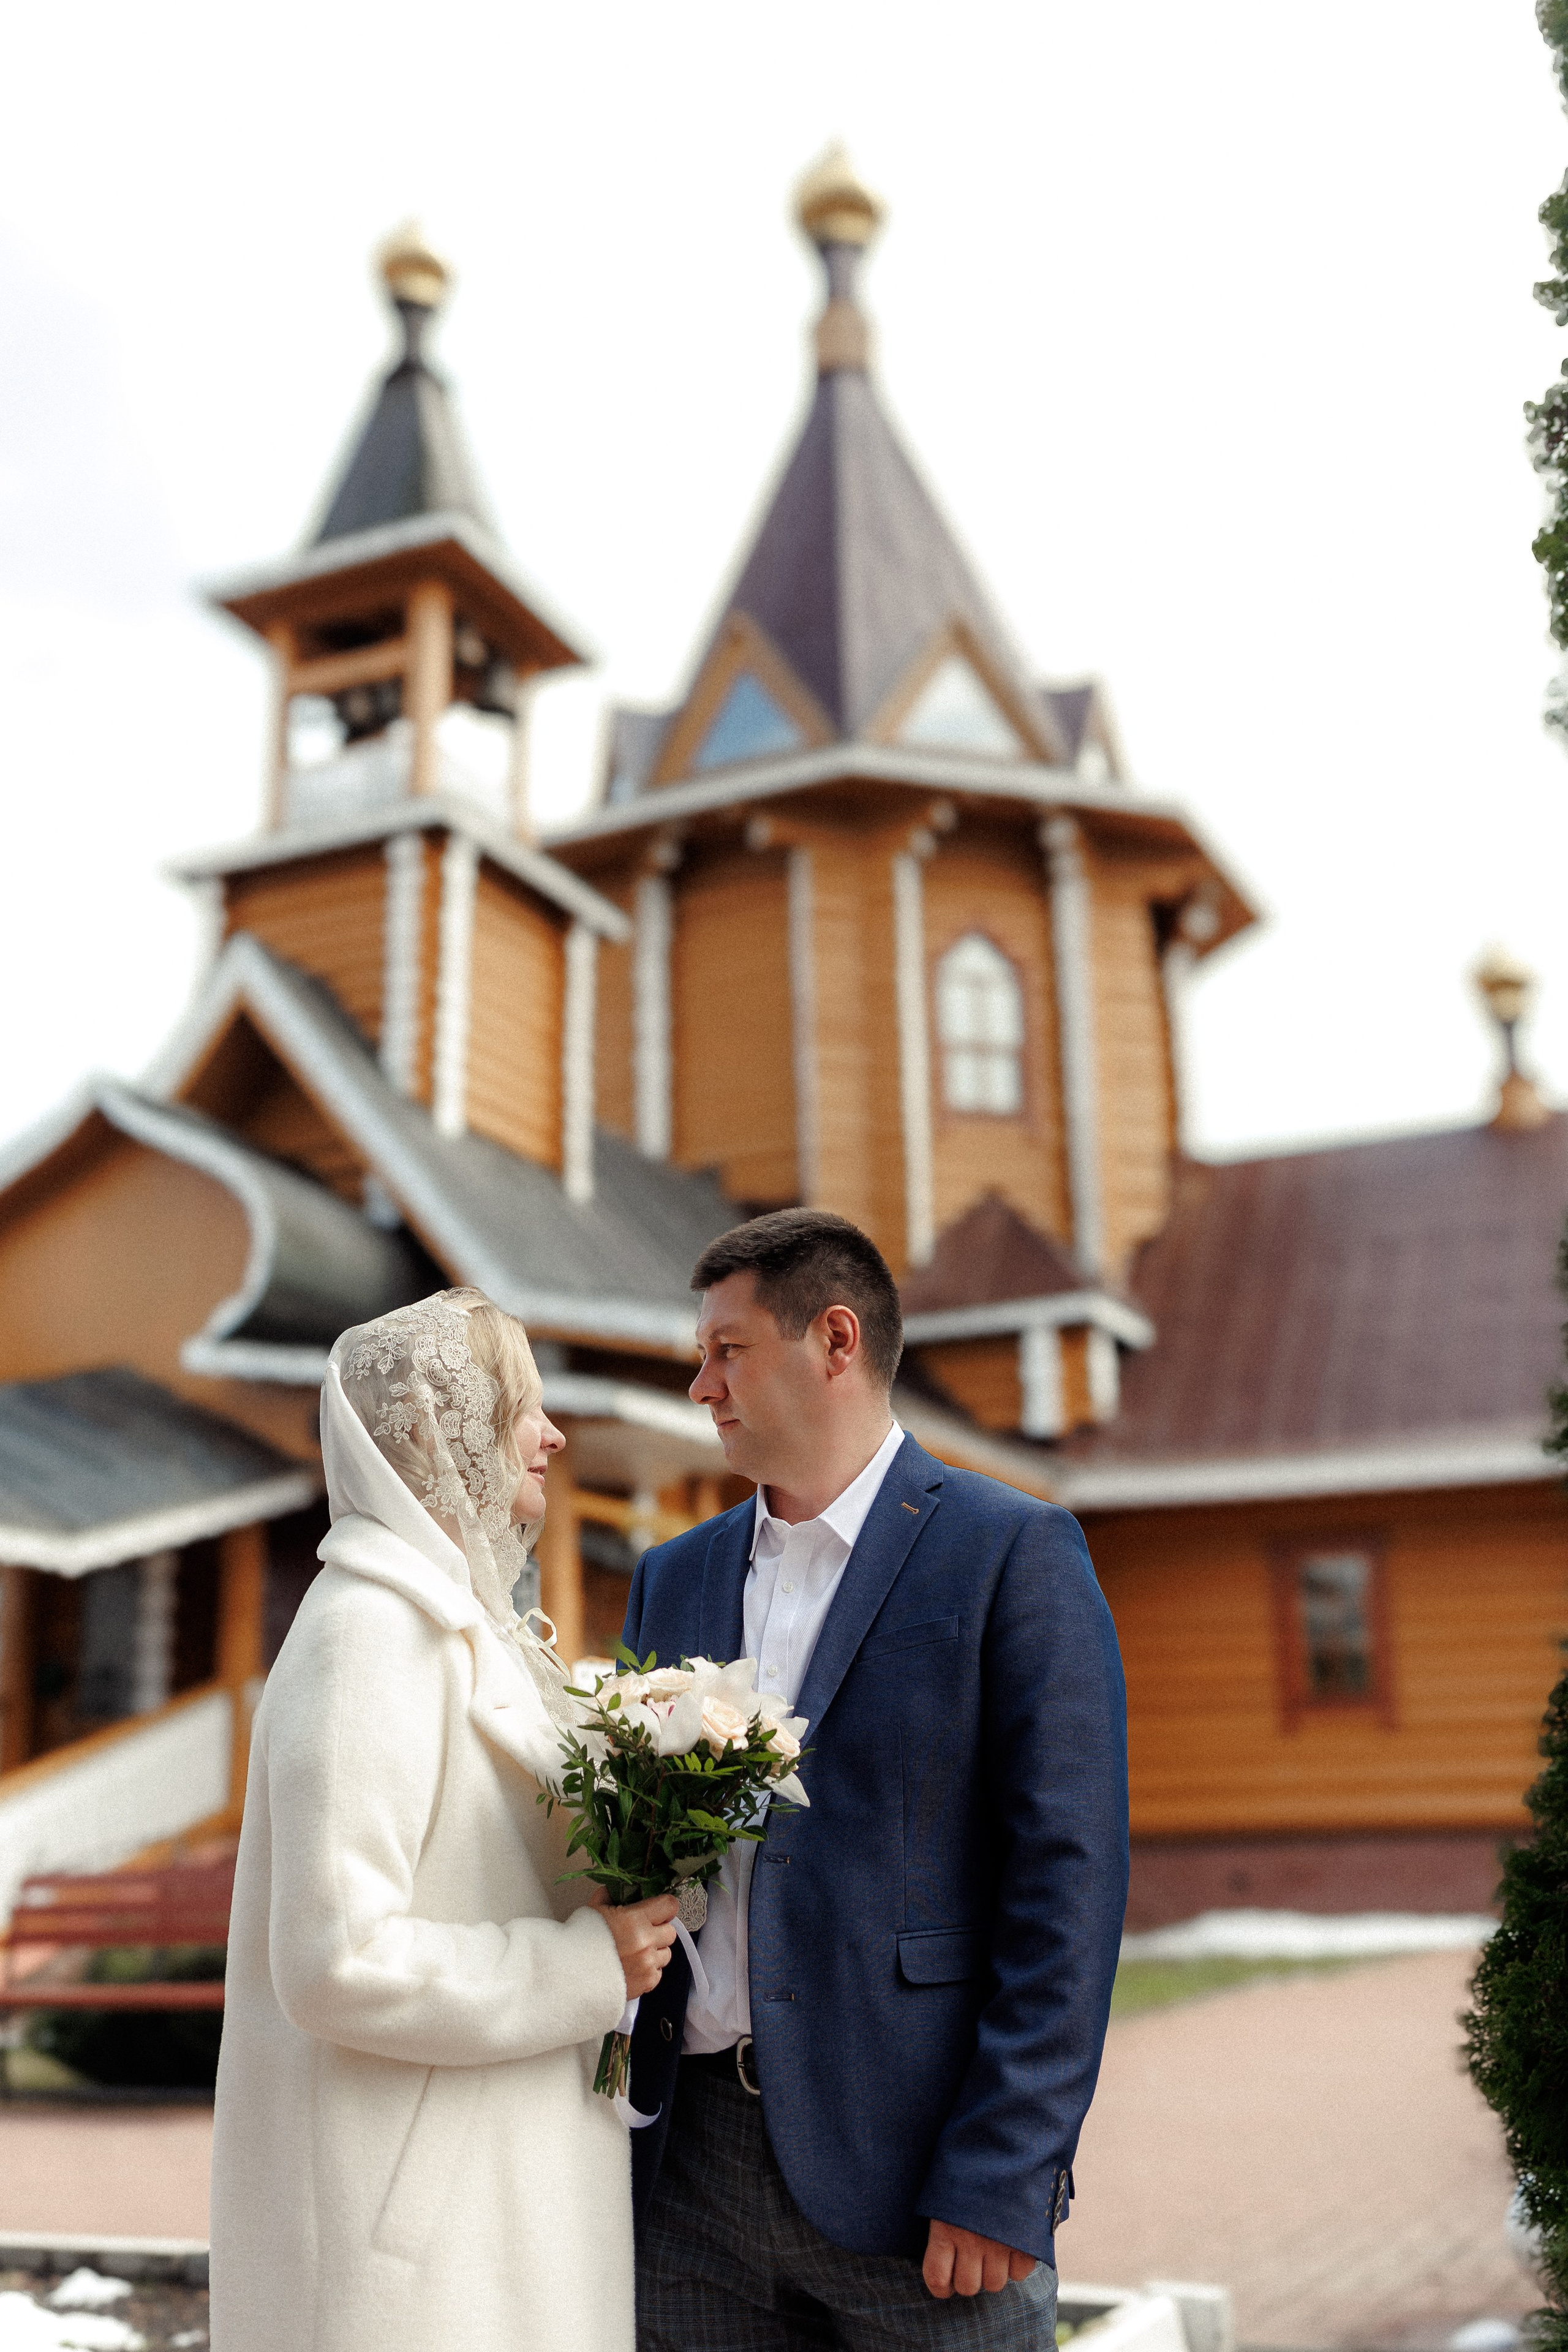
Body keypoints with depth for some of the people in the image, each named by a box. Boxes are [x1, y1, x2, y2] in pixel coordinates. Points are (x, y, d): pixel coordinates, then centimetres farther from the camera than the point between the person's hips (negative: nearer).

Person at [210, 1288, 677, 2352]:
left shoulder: (457, 1619, 12)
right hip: (411, 2204, -9)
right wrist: (590, 1965, -18)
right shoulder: (374, 1633, -19)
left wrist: (622, 1917, 5)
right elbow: (337, 1962, -24)